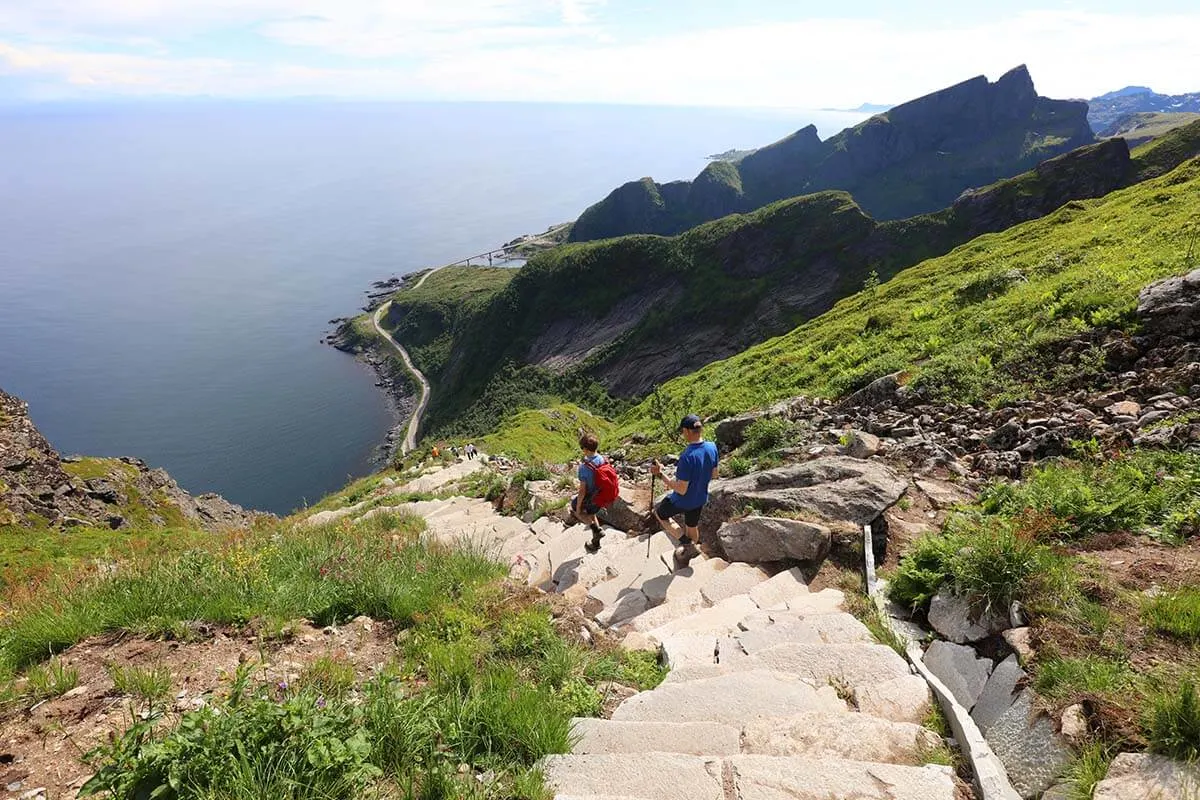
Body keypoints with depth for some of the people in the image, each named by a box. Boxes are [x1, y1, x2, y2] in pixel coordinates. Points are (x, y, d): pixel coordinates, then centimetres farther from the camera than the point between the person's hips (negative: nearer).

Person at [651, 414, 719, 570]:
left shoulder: (687, 457, -35)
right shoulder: (712, 448, -13)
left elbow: (681, 490, -30)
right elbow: (714, 475, 2)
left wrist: (660, 474, -25)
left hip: (682, 501, -6)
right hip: (700, 499, 6)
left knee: (659, 513, 22)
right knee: (692, 528, 28)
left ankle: (687, 544, 13)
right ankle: (685, 561, 47)